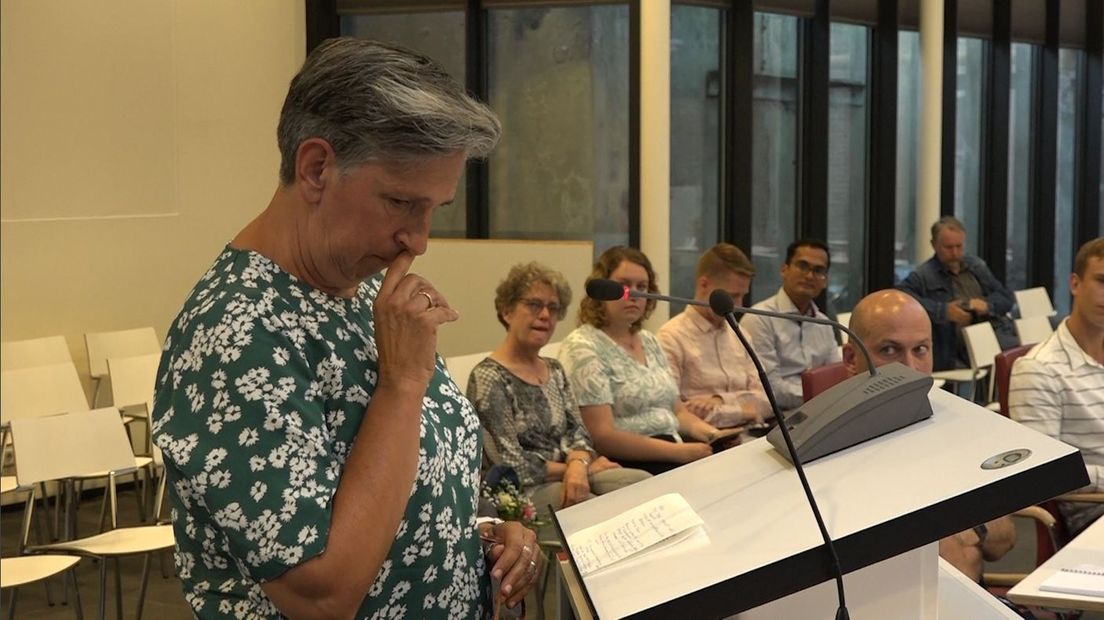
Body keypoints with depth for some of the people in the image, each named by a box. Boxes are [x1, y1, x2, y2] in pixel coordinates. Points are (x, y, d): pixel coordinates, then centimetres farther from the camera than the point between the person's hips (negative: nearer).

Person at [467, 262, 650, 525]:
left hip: (570, 479, 7)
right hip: (525, 492, -7)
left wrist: (578, 465, -15)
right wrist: (582, 465, -4)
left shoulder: (555, 371, 17)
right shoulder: (488, 378, -8)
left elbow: (576, 434, 10)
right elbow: (513, 466, -13)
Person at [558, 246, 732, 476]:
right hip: (626, 465, -8)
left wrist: (713, 434, 1)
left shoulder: (648, 341, 18)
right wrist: (679, 452, -19)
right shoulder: (582, 348, -7)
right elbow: (602, 436, -15)